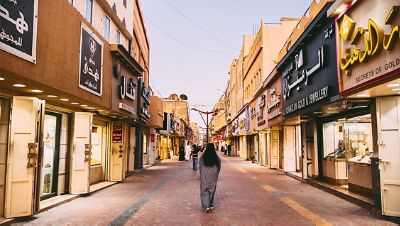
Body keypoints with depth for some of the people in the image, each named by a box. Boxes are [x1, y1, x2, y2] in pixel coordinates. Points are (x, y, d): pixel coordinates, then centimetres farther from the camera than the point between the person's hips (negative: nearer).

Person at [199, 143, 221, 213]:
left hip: (204, 176, -1)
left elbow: (200, 167, 2)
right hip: (213, 176, 1)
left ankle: (206, 206, -10)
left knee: (204, 190, 2)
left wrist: (201, 175, 15)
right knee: (212, 190, 16)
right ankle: (211, 204, 25)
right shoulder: (217, 158, -3)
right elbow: (219, 168, 2)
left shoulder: (202, 157, -5)